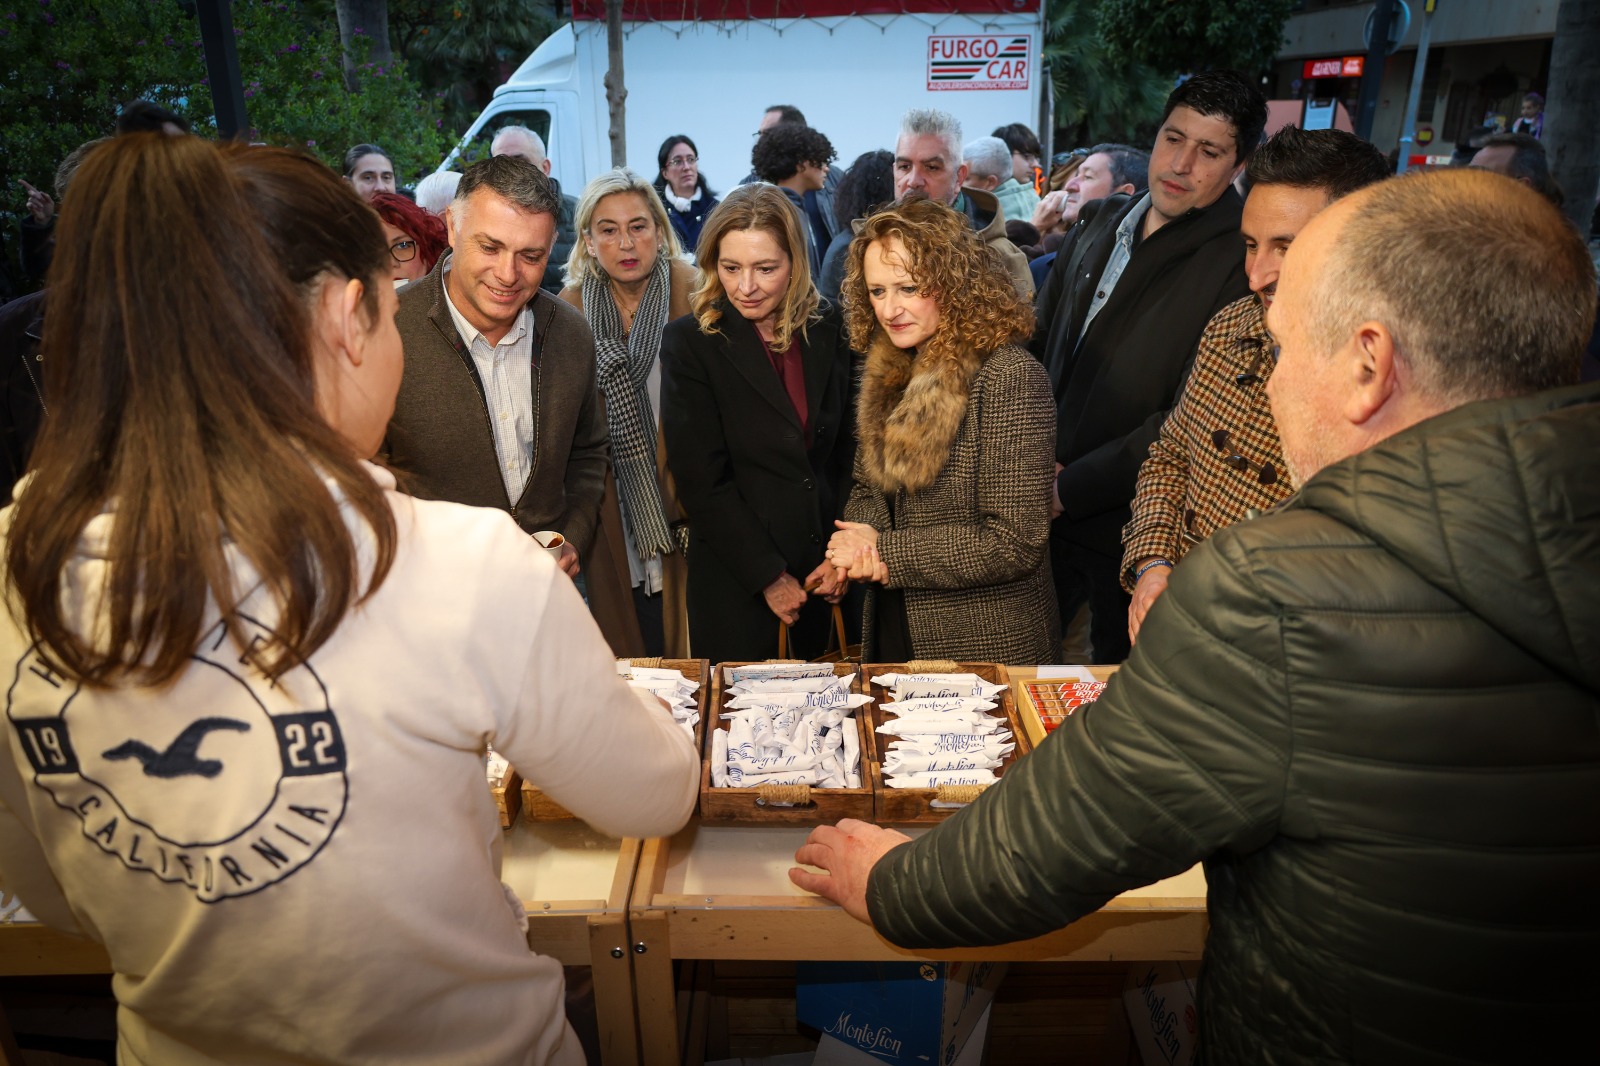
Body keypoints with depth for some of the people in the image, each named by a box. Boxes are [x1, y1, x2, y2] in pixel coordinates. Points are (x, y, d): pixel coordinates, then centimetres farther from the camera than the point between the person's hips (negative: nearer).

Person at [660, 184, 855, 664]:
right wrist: (769, 577, -12)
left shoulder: (828, 331, 3)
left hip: (826, 577, 4)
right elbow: (701, 481, -11)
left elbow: (849, 451, 7)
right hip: (736, 585, -3)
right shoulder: (690, 342, -9)